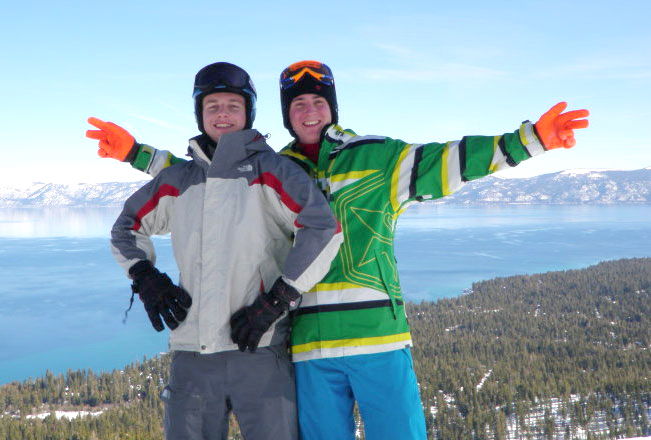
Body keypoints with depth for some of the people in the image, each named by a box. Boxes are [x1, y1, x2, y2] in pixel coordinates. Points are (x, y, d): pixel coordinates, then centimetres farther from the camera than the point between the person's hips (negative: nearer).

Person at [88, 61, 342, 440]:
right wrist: (146, 278, 9)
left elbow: (324, 229, -10)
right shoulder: (177, 180, 14)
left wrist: (275, 301, -13)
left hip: (259, 350, -4)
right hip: (190, 355, 4)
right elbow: (127, 228, 28)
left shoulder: (267, 170, 1)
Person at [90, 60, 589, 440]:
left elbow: (447, 161, -1)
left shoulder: (378, 158, 5)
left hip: (380, 338, -2)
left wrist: (532, 137, -8)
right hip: (310, 347, 3)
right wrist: (135, 151, 24)